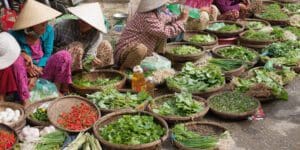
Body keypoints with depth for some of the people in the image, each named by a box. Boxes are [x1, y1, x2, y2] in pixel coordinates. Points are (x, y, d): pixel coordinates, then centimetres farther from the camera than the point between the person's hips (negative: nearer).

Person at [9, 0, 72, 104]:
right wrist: (21, 54, -28)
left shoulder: (48, 31, -9)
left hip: (42, 70, 2)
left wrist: (36, 73, -19)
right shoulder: (16, 35, -18)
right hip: (24, 73, -2)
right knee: (18, 59, -35)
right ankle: (25, 99, -31)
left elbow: (47, 54, -7)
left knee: (64, 55, -22)